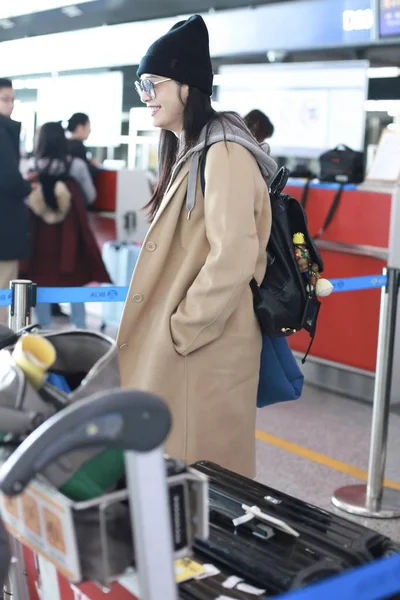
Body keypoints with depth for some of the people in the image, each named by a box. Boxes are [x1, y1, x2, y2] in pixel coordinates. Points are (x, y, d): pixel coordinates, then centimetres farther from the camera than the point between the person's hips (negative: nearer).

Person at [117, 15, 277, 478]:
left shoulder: (223, 154, -17)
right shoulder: (188, 152, 14)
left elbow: (233, 257, -25)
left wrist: (183, 328, -17)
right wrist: (165, 326, 16)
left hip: (205, 346, -9)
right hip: (173, 344, 10)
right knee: (170, 466, 17)